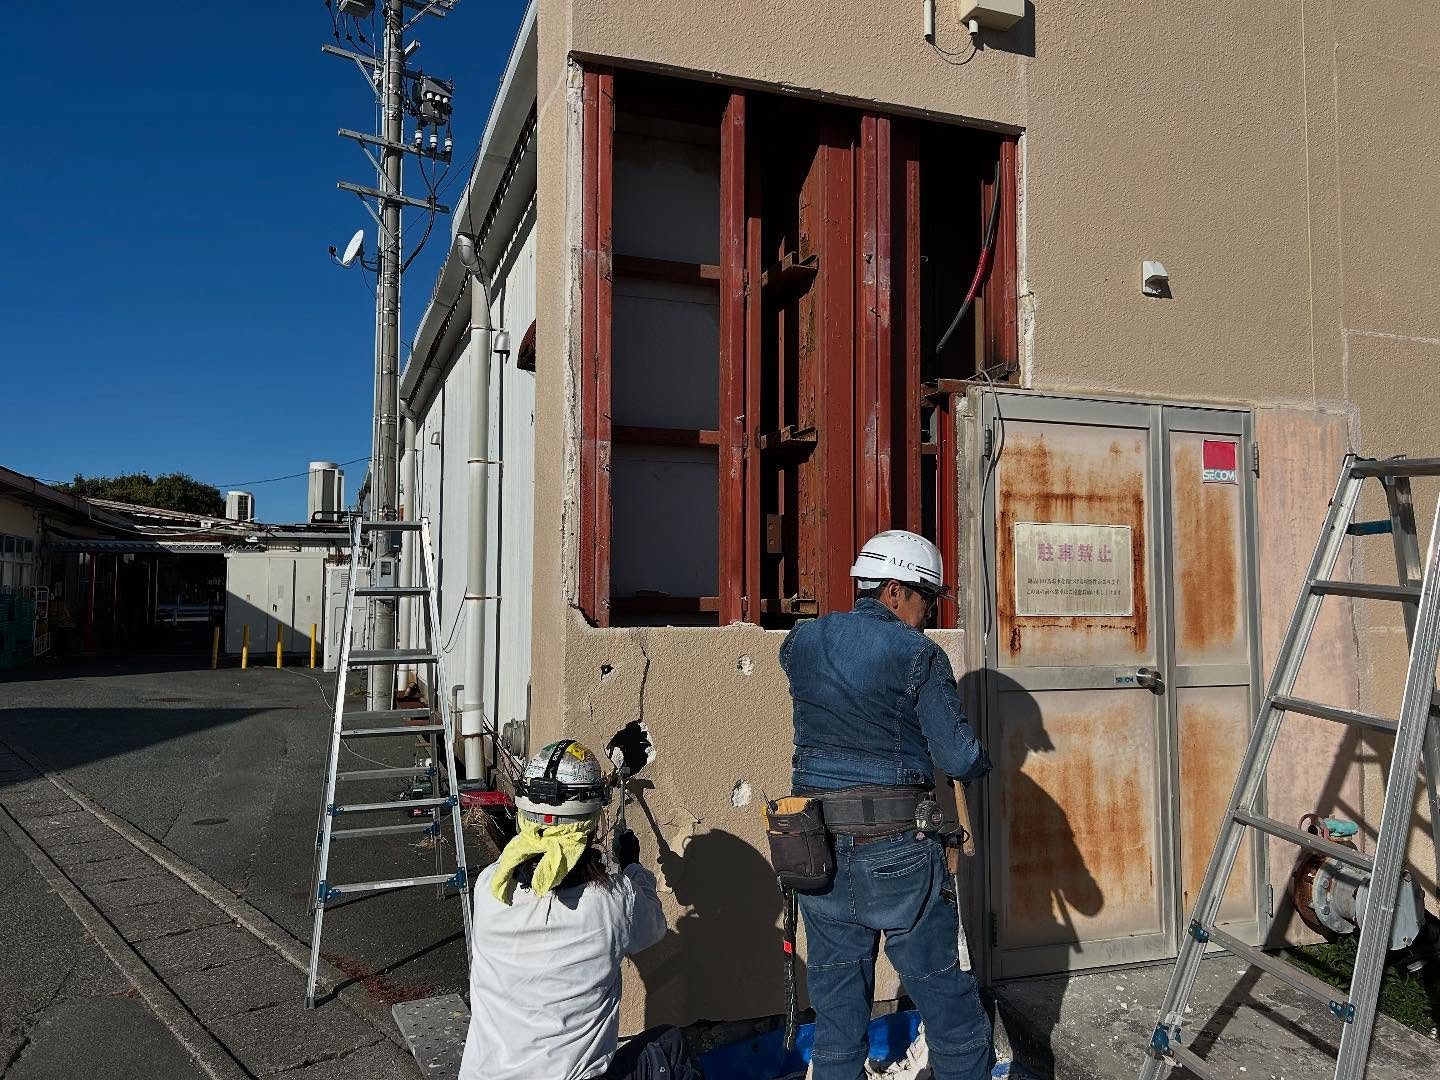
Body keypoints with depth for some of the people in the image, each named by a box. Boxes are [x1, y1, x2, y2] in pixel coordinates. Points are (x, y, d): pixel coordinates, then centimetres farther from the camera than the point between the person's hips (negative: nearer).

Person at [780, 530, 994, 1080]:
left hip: (818, 851, 5)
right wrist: (981, 761, 9)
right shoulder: (918, 655, -10)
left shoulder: (801, 644, 4)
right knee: (947, 1000, 12)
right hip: (896, 854, -4)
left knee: (836, 1006, 16)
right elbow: (958, 758, -11)